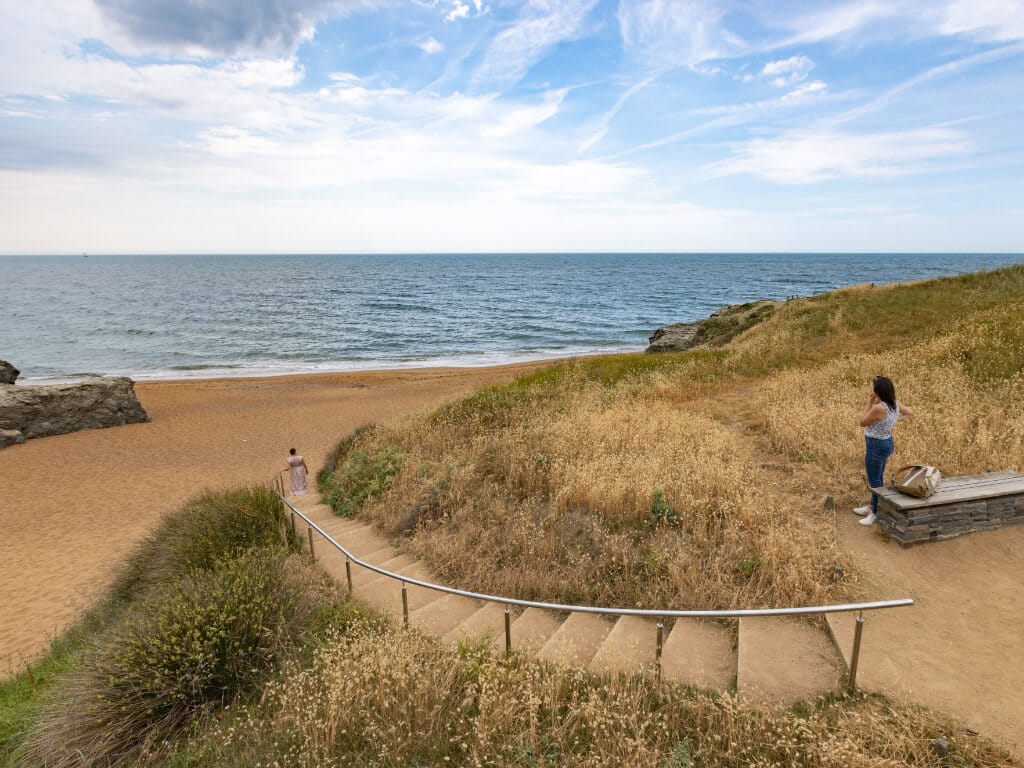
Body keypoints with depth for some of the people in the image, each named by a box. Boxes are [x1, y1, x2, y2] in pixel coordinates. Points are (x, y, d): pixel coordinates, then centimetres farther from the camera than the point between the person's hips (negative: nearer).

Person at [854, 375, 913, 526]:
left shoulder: (878, 407, -29)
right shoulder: (895, 403, -3)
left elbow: (863, 423, -13)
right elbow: (910, 412, 17)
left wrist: (869, 404, -11)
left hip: (877, 446, -9)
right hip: (886, 442, 9)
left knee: (874, 481, 5)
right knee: (877, 478, 23)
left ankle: (877, 514, 17)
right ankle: (873, 506, 39)